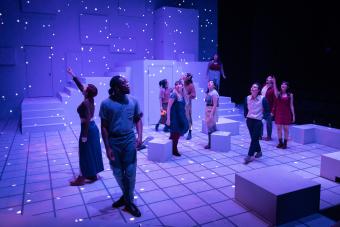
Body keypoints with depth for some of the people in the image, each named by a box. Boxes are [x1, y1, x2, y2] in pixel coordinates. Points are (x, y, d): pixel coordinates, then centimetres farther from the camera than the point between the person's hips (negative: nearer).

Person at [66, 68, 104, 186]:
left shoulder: (85, 103, -21)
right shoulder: (90, 100, 4)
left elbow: (87, 119, -24)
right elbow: (80, 86, 16)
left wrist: (84, 136, -21)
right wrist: (73, 75, 19)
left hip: (88, 129, -9)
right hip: (93, 127, 9)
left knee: (85, 154, 0)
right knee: (92, 152, 15)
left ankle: (82, 178, 11)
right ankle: (93, 175, 25)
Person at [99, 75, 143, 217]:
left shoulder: (133, 101, -1)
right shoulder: (106, 104, -9)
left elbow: (138, 120, 8)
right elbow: (104, 127, -6)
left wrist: (140, 136, -7)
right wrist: (107, 148, -9)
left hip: (129, 140, 1)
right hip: (113, 142, -1)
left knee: (130, 172, 4)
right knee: (118, 172, 13)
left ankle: (129, 201, 22)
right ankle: (126, 196, 38)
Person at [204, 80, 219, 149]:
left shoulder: (214, 93, -14)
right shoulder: (208, 92, 12)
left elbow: (215, 105, -18)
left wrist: (211, 114, -22)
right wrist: (206, 112, 11)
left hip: (212, 111, -9)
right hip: (208, 111, 9)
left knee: (211, 128, -2)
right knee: (210, 128, 13)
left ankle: (211, 144, 6)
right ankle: (210, 143, 22)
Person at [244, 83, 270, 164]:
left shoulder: (263, 99, -11)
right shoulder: (247, 98, 0)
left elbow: (267, 110, -3)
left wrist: (263, 117, -11)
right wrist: (246, 115, 7)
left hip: (258, 121, -4)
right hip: (249, 120, 4)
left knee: (254, 138, -5)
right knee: (254, 138, 12)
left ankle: (250, 156, -3)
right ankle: (259, 151, 32)